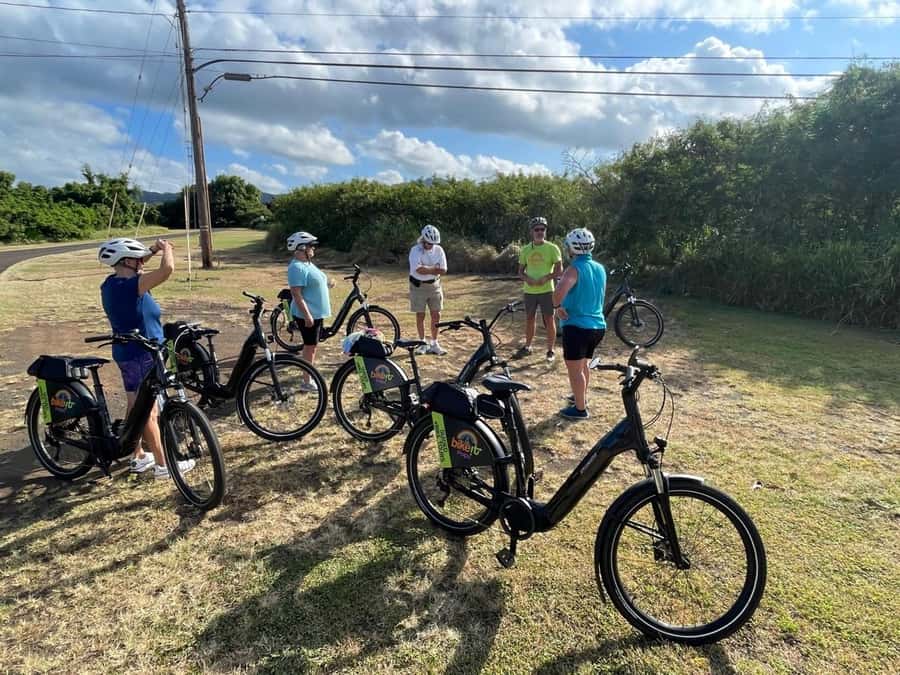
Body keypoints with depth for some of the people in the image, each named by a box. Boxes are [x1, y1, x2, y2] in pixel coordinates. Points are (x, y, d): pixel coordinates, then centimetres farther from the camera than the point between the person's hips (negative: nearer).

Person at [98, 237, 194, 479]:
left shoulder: (110, 284, 4)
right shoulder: (130, 286, -24)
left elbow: (133, 268, 24)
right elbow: (167, 269, -34)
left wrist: (153, 250, 13)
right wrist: (166, 248, -14)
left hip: (127, 354, 9)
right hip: (142, 356, -9)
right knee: (150, 412, 0)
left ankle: (138, 457, 32)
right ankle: (163, 464, 11)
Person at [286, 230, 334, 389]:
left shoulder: (307, 264, 12)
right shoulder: (297, 268, -20)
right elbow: (297, 294, -25)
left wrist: (326, 284, 9)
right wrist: (307, 315, -27)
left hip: (316, 313, 10)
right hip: (308, 315, -10)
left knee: (313, 345, 17)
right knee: (310, 346, -3)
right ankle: (307, 382, 6)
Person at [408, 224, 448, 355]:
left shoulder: (439, 250, -3)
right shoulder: (415, 250, -14)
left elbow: (443, 270, -10)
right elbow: (419, 269, -28)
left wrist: (426, 269, -18)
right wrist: (434, 268, -16)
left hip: (434, 285, 3)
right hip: (418, 286, -3)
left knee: (436, 315, 3)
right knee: (420, 315, 6)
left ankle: (434, 344, 15)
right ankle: (422, 343, 18)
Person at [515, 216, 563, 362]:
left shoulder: (552, 248, -5)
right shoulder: (526, 249, 5)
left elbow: (559, 270, -6)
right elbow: (520, 271, 9)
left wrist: (545, 278, -21)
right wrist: (527, 279, -13)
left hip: (546, 290, -3)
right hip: (529, 291, 3)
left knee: (549, 320, 2)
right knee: (529, 319, 14)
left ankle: (551, 351, 13)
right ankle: (527, 346, 29)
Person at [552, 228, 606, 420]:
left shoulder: (574, 269, -16)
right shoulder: (600, 268, 8)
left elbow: (559, 292, -35)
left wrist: (558, 306, -17)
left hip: (576, 326, -8)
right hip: (598, 325, 8)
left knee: (574, 369, 3)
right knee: (583, 364, 24)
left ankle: (580, 409, 10)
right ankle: (581, 396, 39)